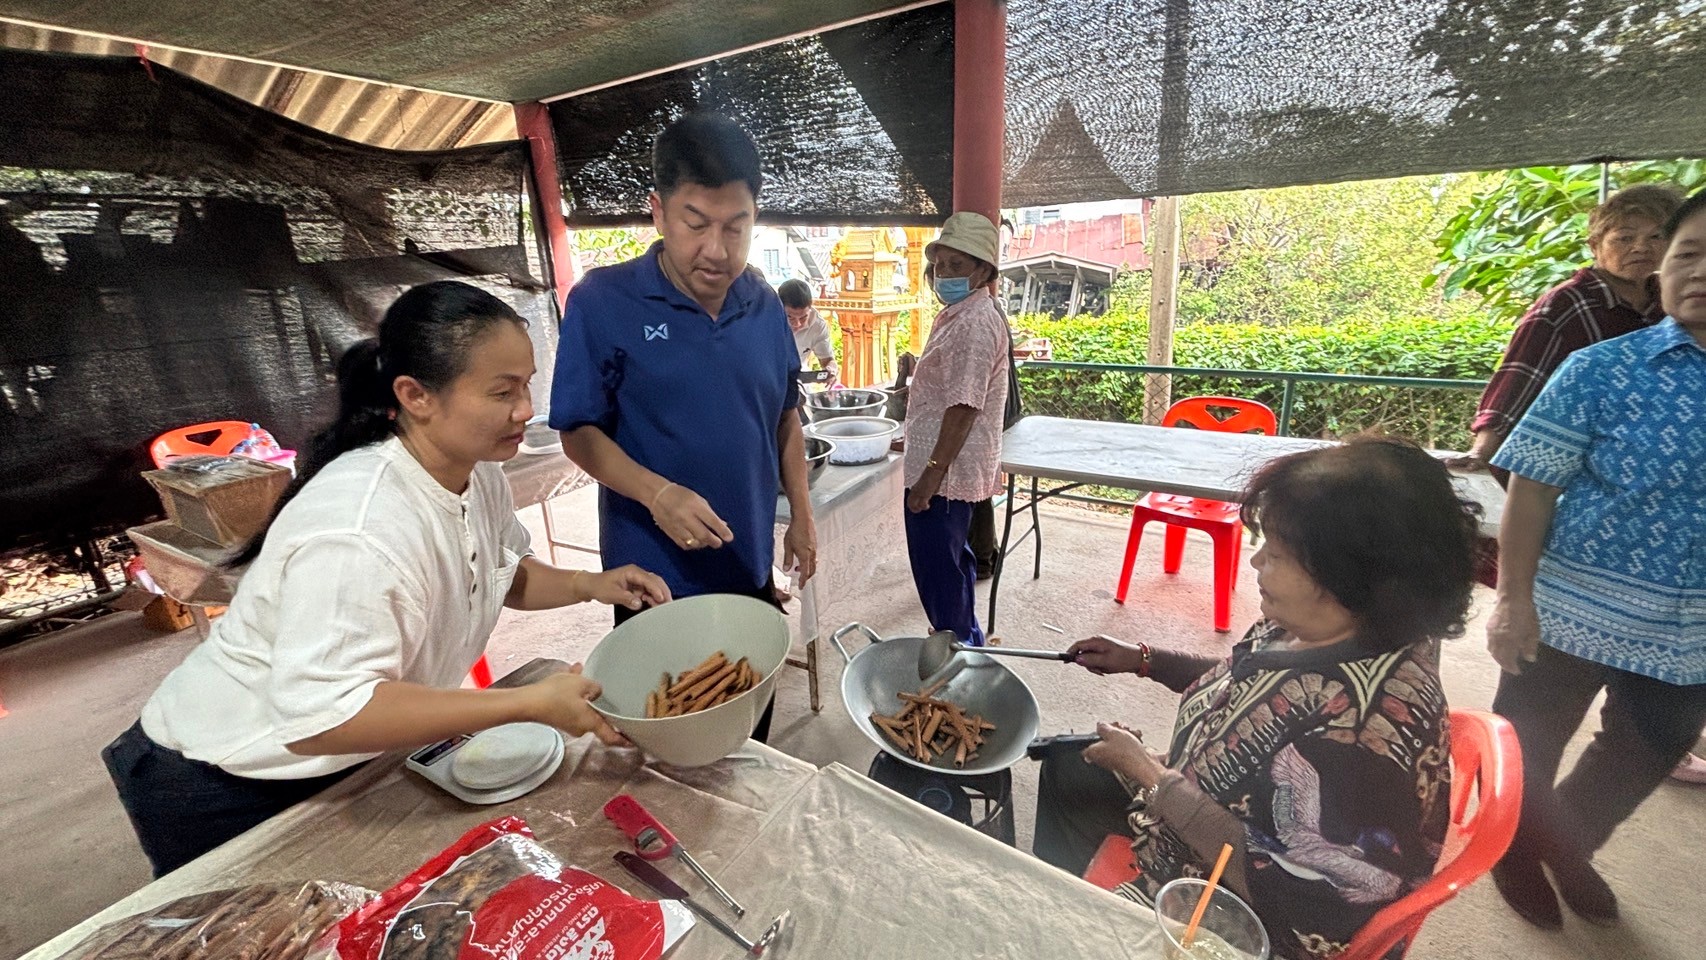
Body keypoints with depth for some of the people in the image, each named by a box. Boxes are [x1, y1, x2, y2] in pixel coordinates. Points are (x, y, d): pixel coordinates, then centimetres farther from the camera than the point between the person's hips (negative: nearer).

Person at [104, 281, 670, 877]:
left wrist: (587, 586, -12)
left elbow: (504, 572, 5)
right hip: (225, 790, -7)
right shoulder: (359, 533, -39)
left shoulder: (475, 475, -11)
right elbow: (321, 717, -40)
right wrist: (530, 704, -40)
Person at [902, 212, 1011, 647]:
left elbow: (963, 406, -25)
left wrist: (933, 472, -25)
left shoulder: (975, 323, -19)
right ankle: (967, 643, 38)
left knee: (939, 574, 0)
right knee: (953, 562, 22)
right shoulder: (958, 315, 14)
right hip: (948, 468, 11)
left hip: (945, 472, -11)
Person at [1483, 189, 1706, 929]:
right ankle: (1516, 850, 40)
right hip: (1570, 611, -4)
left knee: (1643, 760, 22)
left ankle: (1569, 848, 48)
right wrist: (1513, 598, -17)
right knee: (1529, 749, 13)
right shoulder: (1601, 369, -13)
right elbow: (1531, 488, -12)